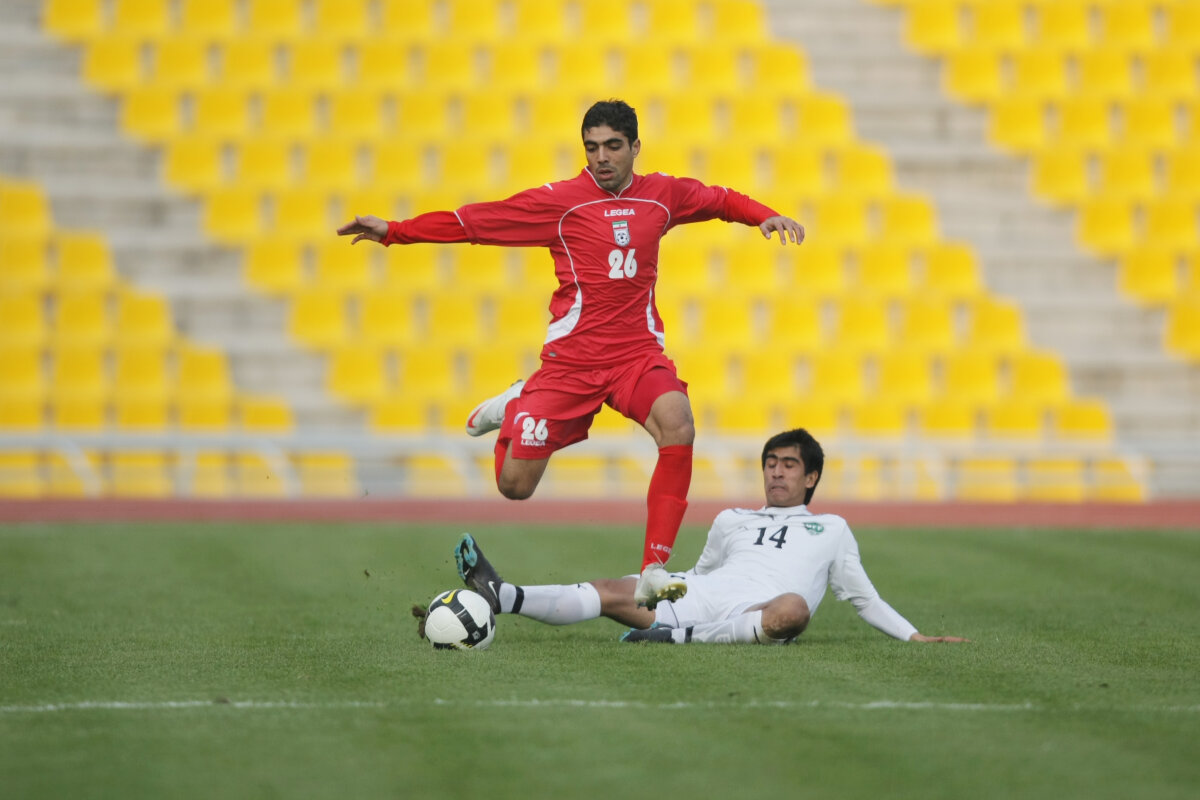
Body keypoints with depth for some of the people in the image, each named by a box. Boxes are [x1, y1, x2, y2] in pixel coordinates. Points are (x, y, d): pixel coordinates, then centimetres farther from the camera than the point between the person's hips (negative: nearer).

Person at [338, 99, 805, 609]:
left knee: (678, 426, -31)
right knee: (515, 486, -4)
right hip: (571, 360, -1)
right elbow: (470, 222, 0)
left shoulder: (661, 194, 8)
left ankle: (654, 571, -26)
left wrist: (765, 217, 10)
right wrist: (393, 232, -3)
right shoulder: (559, 201, -2)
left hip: (639, 355, 2)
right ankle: (514, 407, 32)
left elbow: (719, 200, 28)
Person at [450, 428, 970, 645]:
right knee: (613, 592, -19)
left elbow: (863, 597, 25)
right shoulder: (732, 521, 33)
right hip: (700, 596, 3)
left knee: (793, 608, -41)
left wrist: (914, 636, 15)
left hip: (757, 616, -3)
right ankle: (502, 597, -34)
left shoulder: (831, 530, 25)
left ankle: (682, 635, -40)